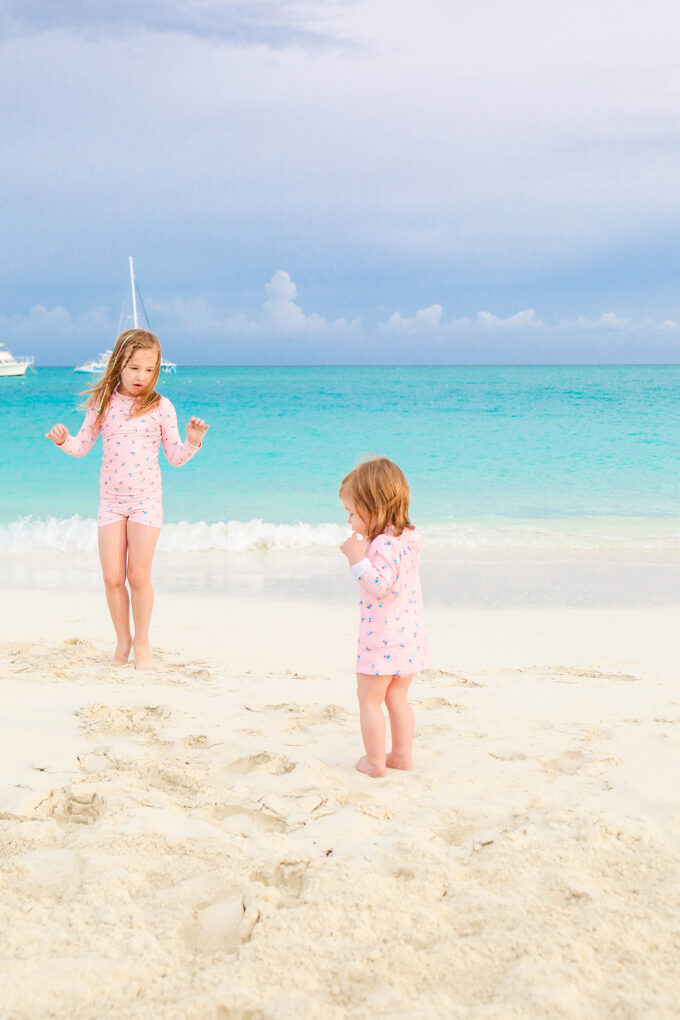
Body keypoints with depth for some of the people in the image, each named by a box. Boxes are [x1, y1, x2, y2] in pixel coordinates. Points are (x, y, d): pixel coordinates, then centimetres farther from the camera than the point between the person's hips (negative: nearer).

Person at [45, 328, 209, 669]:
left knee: (138, 575, -3)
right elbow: (82, 446, 7)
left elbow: (176, 457, 2)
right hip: (110, 499, 2)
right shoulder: (102, 403, 1)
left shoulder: (160, 407, -3)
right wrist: (63, 440, -13)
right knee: (112, 577, 1)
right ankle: (122, 642, 20)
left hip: (145, 499, -2)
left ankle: (142, 643, 15)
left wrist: (193, 442, -17)